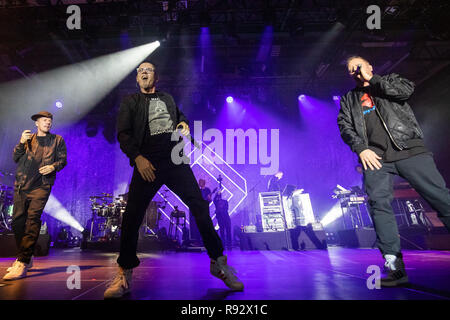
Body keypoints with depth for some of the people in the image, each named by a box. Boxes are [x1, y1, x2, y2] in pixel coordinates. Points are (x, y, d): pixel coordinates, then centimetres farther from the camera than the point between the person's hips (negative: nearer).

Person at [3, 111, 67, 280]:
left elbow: (63, 160, 9)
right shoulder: (28, 138, 18)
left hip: (41, 185, -3)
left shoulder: (57, 140, 13)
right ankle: (24, 258, 18)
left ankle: (22, 263, -23)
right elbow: (15, 158, 11)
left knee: (33, 218, -18)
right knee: (17, 220, 2)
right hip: (22, 184, 4)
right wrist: (21, 143, -6)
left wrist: (53, 166, -12)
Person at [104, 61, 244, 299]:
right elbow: (123, 133, 4)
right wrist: (137, 157, -13)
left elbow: (180, 117, 35)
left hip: (175, 159, 2)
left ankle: (218, 263, 3)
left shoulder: (168, 99, 25)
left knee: (199, 206, -6)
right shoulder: (130, 102, 15)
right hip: (147, 162, -2)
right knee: (132, 214, -10)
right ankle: (124, 275, 4)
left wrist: (184, 124, 9)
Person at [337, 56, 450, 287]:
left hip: (409, 149, -1)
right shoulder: (348, 99, 24)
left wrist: (371, 79, 2)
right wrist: (360, 148, -6)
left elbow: (406, 89, 0)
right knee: (378, 203, -14)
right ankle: (395, 266, -13)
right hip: (375, 156, 1)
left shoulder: (390, 81, 22)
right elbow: (345, 126, 10)